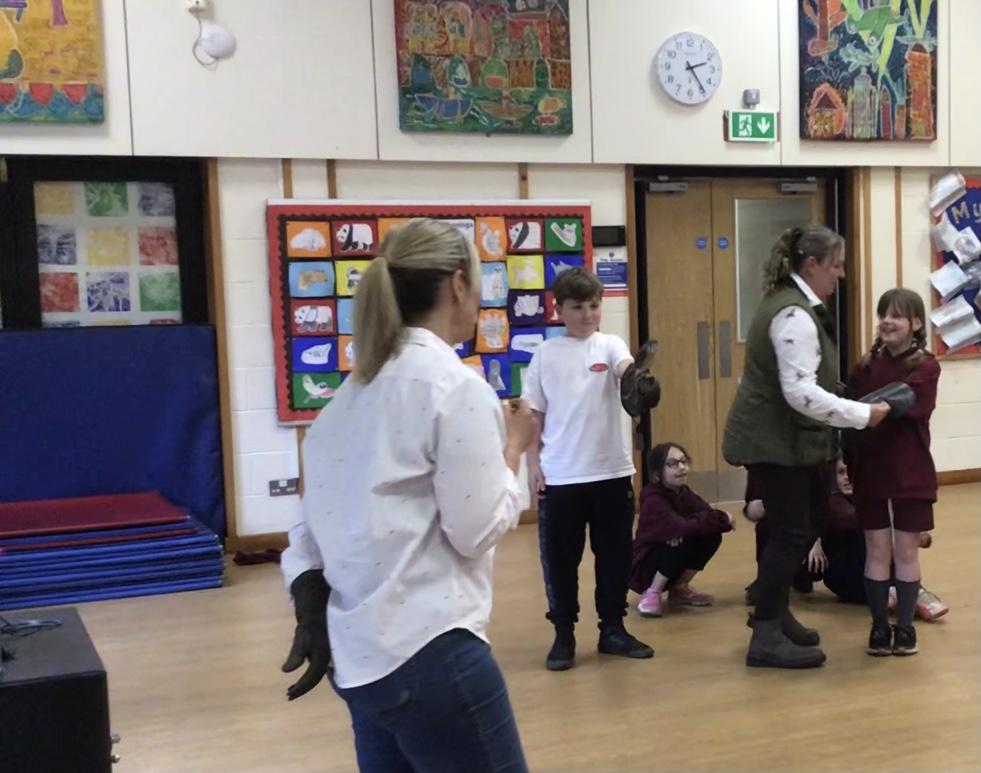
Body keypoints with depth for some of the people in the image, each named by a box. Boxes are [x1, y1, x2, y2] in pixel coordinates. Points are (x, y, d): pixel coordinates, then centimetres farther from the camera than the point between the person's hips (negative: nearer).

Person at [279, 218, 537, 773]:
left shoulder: (360, 384, 11)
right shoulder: (455, 385, -13)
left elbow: (316, 514, 11)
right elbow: (477, 530, -12)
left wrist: (312, 612, 11)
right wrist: (514, 446, 1)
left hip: (361, 651, 9)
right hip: (428, 651, -8)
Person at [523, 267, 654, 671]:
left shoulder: (610, 345, 0)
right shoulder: (545, 354, 1)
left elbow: (627, 369, -22)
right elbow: (534, 414, 5)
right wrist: (533, 462, -1)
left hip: (611, 471, 1)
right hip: (560, 475, 0)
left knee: (615, 553, 10)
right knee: (561, 558, 6)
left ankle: (612, 629, 25)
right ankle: (563, 634, 19)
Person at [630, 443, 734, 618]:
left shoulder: (684, 493, 0)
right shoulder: (653, 500, -24)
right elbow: (684, 528, -36)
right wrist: (720, 519, -25)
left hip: (672, 558, 7)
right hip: (644, 567, -7)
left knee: (712, 535, -9)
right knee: (685, 541, -30)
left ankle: (679, 589, 7)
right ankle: (651, 594, -12)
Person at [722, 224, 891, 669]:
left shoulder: (793, 304, 14)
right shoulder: (794, 315, -21)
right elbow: (801, 392, -28)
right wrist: (863, 415, -23)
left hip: (784, 438, 11)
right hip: (775, 441, -11)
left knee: (798, 528, 15)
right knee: (791, 533, -6)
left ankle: (774, 614, 28)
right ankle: (766, 639, 2)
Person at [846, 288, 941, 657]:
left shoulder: (925, 367, -6)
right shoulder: (867, 366, 5)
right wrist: (845, 460, -15)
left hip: (910, 472, -3)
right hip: (870, 470, 3)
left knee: (906, 550, 7)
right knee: (877, 550, 7)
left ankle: (905, 626, 18)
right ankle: (879, 626, 17)